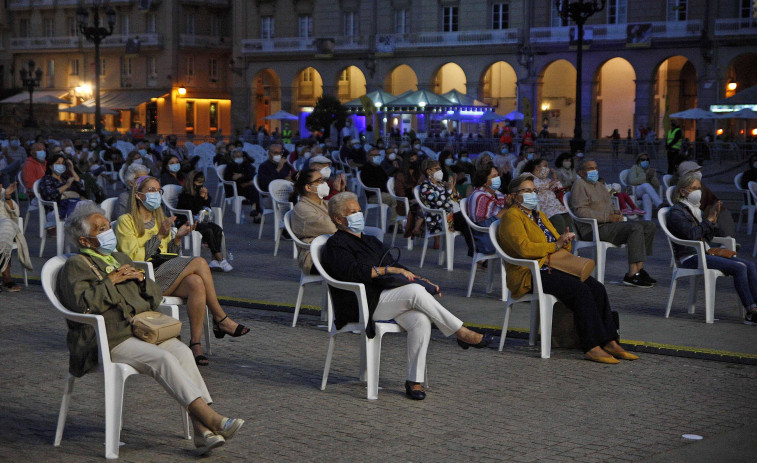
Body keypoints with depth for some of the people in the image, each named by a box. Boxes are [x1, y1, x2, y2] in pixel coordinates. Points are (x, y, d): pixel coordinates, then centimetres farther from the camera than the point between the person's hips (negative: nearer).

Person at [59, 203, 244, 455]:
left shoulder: (120, 258, 28)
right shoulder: (75, 266, 6)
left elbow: (156, 296, 26)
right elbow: (83, 303, -15)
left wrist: (141, 279, 6)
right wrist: (111, 280, -8)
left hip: (142, 330, 6)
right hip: (110, 340, -6)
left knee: (182, 351, -23)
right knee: (163, 358, -30)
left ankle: (202, 429, -32)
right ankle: (210, 417, -35)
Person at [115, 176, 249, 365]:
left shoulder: (159, 220, 26)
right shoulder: (126, 221, 3)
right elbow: (134, 258, -9)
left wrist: (178, 238, 5)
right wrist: (160, 235, -11)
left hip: (170, 275, 6)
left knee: (196, 283, -31)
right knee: (199, 262, -26)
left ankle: (195, 343, -30)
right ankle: (221, 320, -17)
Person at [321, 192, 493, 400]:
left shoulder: (370, 241, 27)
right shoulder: (335, 245, 1)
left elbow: (397, 265, 28)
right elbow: (354, 272, -17)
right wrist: (389, 269, -19)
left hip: (387, 301, 7)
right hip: (363, 305, -7)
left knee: (421, 320, -25)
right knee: (415, 291, -28)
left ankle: (414, 381, -23)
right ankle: (462, 333, -20)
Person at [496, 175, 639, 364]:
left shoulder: (540, 215, 26)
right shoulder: (512, 217, -2)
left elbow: (563, 248, 26)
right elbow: (524, 249, -18)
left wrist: (565, 240, 1)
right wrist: (555, 245, -12)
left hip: (553, 268, 8)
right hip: (531, 275, -8)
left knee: (597, 288, -15)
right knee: (581, 290, -28)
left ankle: (609, 342, -16)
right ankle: (591, 347, -28)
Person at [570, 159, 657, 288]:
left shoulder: (600, 185, 27)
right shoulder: (579, 185, -4)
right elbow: (580, 211, -16)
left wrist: (616, 213, 9)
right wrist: (608, 217, -18)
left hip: (609, 224, 10)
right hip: (594, 229, -10)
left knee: (649, 226, -2)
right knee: (636, 227, -27)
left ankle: (638, 269, -10)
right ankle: (632, 274, -32)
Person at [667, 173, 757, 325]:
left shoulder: (695, 209, 21)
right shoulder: (676, 212, -6)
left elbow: (708, 238, 18)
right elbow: (691, 234, -21)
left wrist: (714, 219, 4)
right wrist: (709, 219, -15)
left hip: (705, 254, 9)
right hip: (689, 257, -9)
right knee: (739, 267, -25)